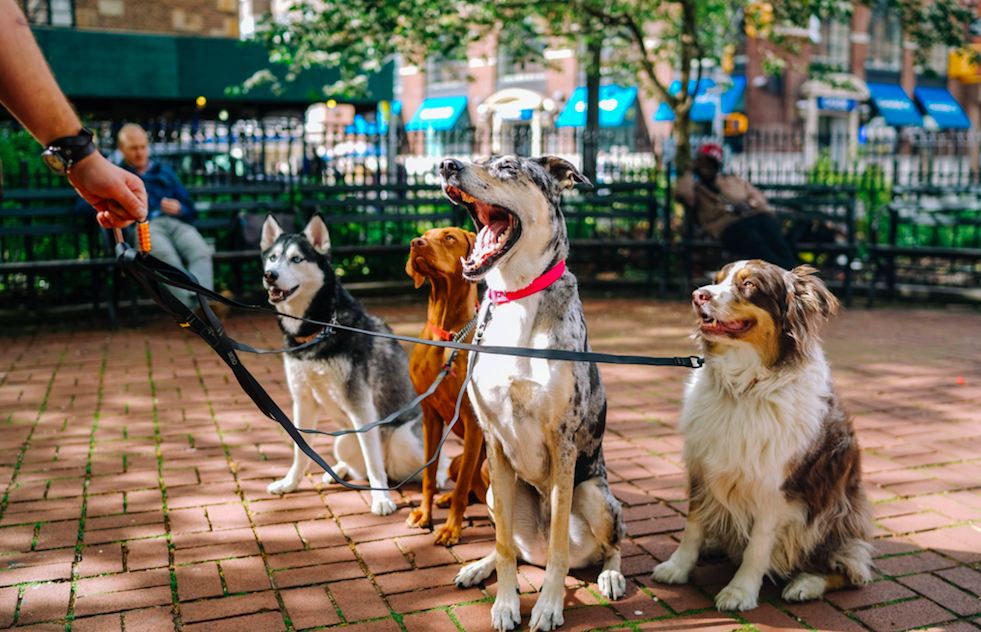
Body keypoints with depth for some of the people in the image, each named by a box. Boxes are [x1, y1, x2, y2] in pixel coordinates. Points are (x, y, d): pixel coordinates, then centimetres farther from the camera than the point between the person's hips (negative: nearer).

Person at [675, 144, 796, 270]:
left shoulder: (732, 179, 35)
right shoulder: (695, 188, 24)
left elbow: (758, 195, 26)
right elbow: (682, 193, -1)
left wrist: (749, 204, 2)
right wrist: (690, 171, 14)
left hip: (757, 215, 4)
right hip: (729, 225, -4)